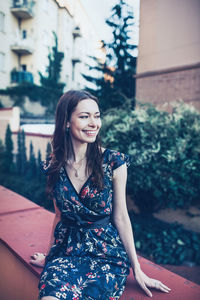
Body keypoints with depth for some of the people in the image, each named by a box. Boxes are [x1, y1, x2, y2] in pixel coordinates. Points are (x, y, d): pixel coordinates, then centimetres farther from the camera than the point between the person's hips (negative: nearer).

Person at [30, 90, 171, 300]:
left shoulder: (113, 162, -9)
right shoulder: (54, 166, 0)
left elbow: (121, 217, -3)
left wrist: (137, 270, 1)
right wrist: (48, 256, 22)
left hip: (106, 252, -1)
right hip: (66, 249, 2)